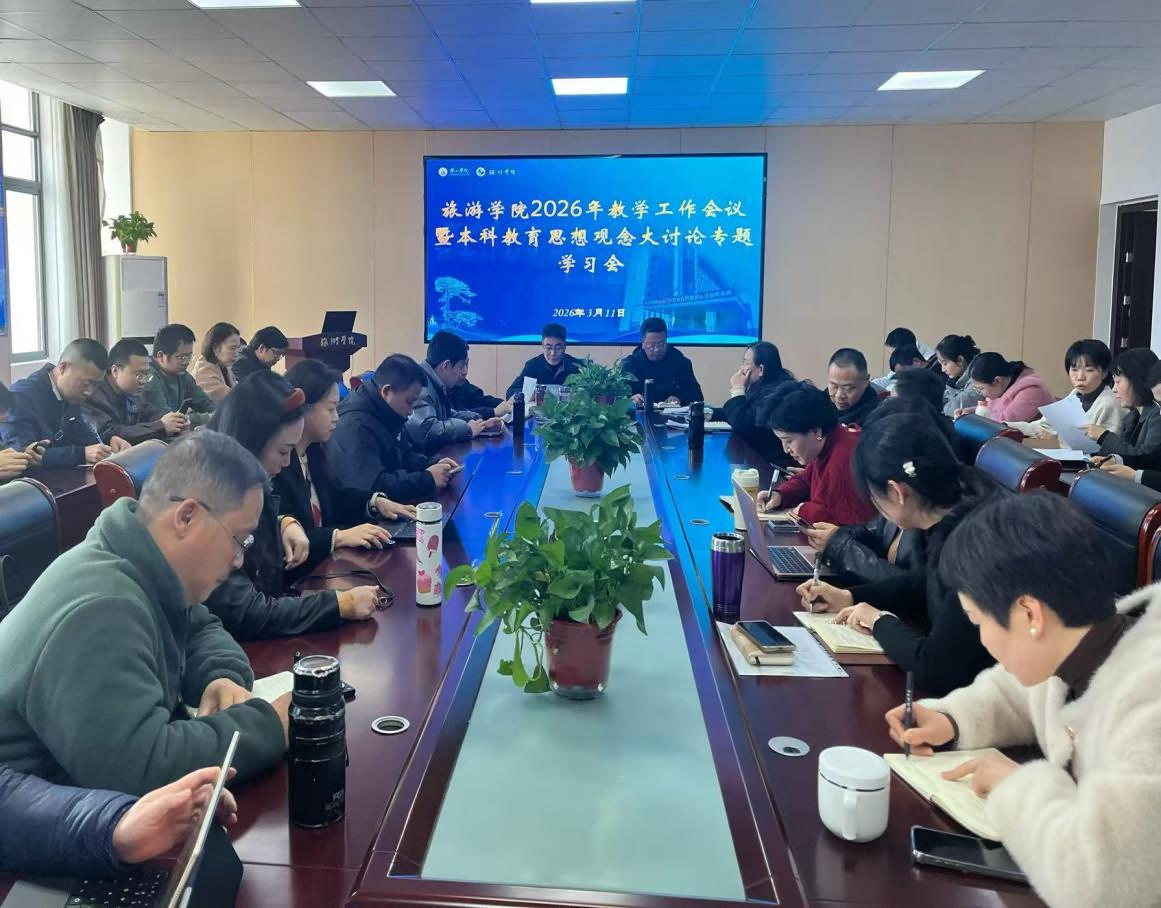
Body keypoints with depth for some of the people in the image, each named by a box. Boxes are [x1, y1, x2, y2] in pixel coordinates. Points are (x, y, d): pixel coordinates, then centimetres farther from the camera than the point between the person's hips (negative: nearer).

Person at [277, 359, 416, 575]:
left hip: (321, 564, 9)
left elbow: (333, 496, 22)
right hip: (291, 578, -9)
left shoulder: (313, 451, 7)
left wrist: (376, 502, 7)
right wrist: (338, 536, -30)